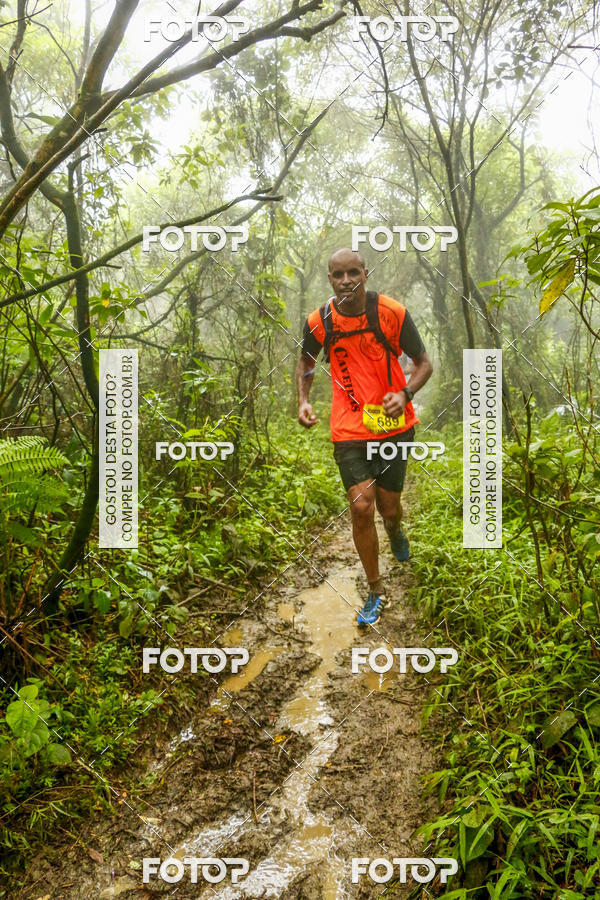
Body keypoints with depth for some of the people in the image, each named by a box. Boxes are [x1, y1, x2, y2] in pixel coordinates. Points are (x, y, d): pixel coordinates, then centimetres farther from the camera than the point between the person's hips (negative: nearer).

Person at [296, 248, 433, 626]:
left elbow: (424, 363, -2)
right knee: (361, 507, -8)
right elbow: (306, 361, 14)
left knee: (388, 507, 9)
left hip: (394, 425, 0)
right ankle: (376, 592, 13)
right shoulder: (319, 321, -6)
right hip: (349, 429, 0)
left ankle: (395, 532, 51)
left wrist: (405, 394, -22)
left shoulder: (392, 312, -11)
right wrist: (303, 400, -3)